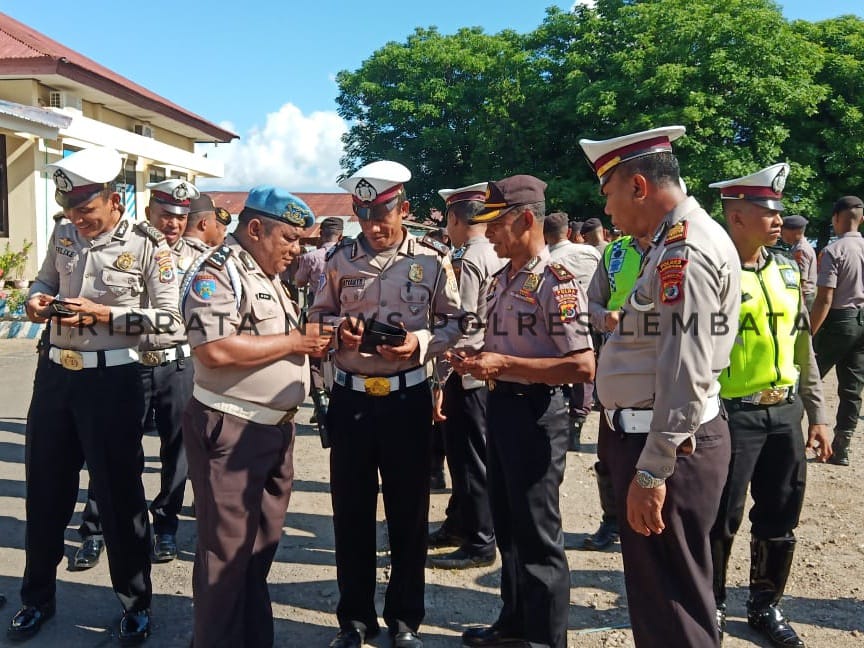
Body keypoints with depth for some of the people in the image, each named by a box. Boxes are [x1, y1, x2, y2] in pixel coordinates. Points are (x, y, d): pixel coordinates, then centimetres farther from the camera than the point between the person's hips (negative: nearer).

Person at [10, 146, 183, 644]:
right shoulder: (63, 234, 6)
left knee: (119, 492, 5)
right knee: (45, 488, 15)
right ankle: (38, 597, 35)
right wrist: (37, 300, -3)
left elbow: (169, 318, -12)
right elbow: (44, 281, 20)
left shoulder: (147, 244, -10)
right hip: (56, 375, 6)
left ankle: (136, 602, 23)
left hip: (112, 380, -5)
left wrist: (104, 314, -20)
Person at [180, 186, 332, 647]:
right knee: (226, 553, 3)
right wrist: (295, 340, -19)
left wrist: (313, 341, 4)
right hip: (231, 430, -9)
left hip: (275, 427, 10)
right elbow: (215, 350, -27)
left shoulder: (267, 275, 15)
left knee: (263, 545, 18)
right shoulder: (215, 272, -14)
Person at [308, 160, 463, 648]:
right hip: (350, 396, 2)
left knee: (409, 509, 10)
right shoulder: (340, 258, 3)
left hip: (408, 397, -2)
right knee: (350, 508, 11)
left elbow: (454, 322, 1)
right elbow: (319, 314, 11)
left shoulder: (433, 259, -4)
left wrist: (421, 342, -18)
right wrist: (339, 327, -11)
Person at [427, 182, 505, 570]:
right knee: (463, 453, 19)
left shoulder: (466, 262, -16)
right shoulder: (496, 257, 9)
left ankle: (480, 544, 11)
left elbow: (461, 327, -21)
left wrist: (441, 381, -18)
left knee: (470, 458, 1)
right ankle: (459, 524, 33)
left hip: (467, 374, -9)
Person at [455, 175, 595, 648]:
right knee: (506, 524, 20)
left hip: (534, 411, -9)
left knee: (537, 532, 4)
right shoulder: (501, 279, 11)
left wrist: (504, 365, -23)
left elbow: (583, 366, -23)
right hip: (500, 405, 9)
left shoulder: (556, 281, -17)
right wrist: (476, 360, 2)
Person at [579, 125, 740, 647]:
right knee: (657, 585, 23)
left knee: (671, 599, 3)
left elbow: (686, 370, -25)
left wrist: (652, 470, -22)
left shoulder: (685, 248, -19)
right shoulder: (676, 239, 13)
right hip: (646, 432, 10)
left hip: (666, 443, -10)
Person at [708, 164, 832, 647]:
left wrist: (817, 414, 13)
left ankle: (766, 606, 33)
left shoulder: (787, 269, 9)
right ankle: (713, 605, 26)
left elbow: (803, 347, 14)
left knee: (780, 518, 15)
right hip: (732, 415, -6)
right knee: (722, 518, 5)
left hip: (785, 413, 7)